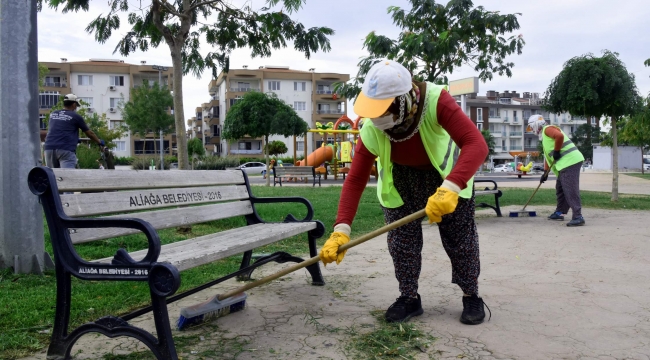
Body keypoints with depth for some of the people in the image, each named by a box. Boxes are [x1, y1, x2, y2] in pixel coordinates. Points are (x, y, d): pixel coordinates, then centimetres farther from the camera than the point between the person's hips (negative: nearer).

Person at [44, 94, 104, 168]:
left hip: (49, 148, 5)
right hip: (66, 149, -5)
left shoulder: (52, 114, 18)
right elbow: (89, 133, 12)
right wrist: (100, 142, 30)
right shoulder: (76, 116, 4)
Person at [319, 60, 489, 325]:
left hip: (449, 173, -2)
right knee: (400, 240, -3)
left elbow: (476, 144, -47)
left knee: (460, 238, 0)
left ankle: (471, 296, 20)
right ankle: (409, 298, 15)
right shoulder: (371, 129, -29)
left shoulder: (436, 101, -39)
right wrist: (342, 229, -34)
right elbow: (355, 179, -25)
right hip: (400, 178, 2)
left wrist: (450, 188, -62)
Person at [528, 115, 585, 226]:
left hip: (570, 161, -11)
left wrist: (556, 151, -14)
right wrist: (545, 172, 25)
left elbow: (559, 136, -25)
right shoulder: (544, 136, 27)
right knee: (560, 188, 17)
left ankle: (578, 217, -15)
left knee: (570, 190, -13)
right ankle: (559, 212, 25)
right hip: (565, 163, 11)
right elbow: (547, 155, 29)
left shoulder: (547, 129, -3)